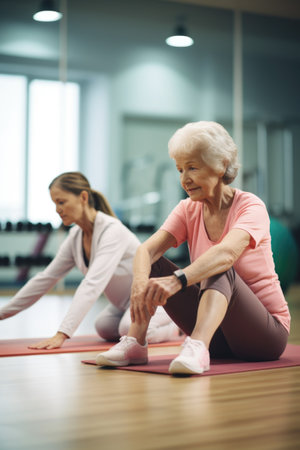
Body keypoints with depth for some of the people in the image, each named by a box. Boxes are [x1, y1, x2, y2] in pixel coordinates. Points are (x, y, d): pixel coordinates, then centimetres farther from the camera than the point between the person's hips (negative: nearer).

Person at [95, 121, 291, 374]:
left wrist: (177, 280, -54)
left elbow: (226, 253, -38)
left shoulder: (251, 207, -16)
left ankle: (197, 348, -53)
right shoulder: (188, 210, 0)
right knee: (153, 264, -9)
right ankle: (134, 344, -23)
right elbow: (147, 249, -17)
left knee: (220, 270, -33)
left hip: (267, 332, -5)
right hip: (217, 331, 5)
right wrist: (141, 282, -40)